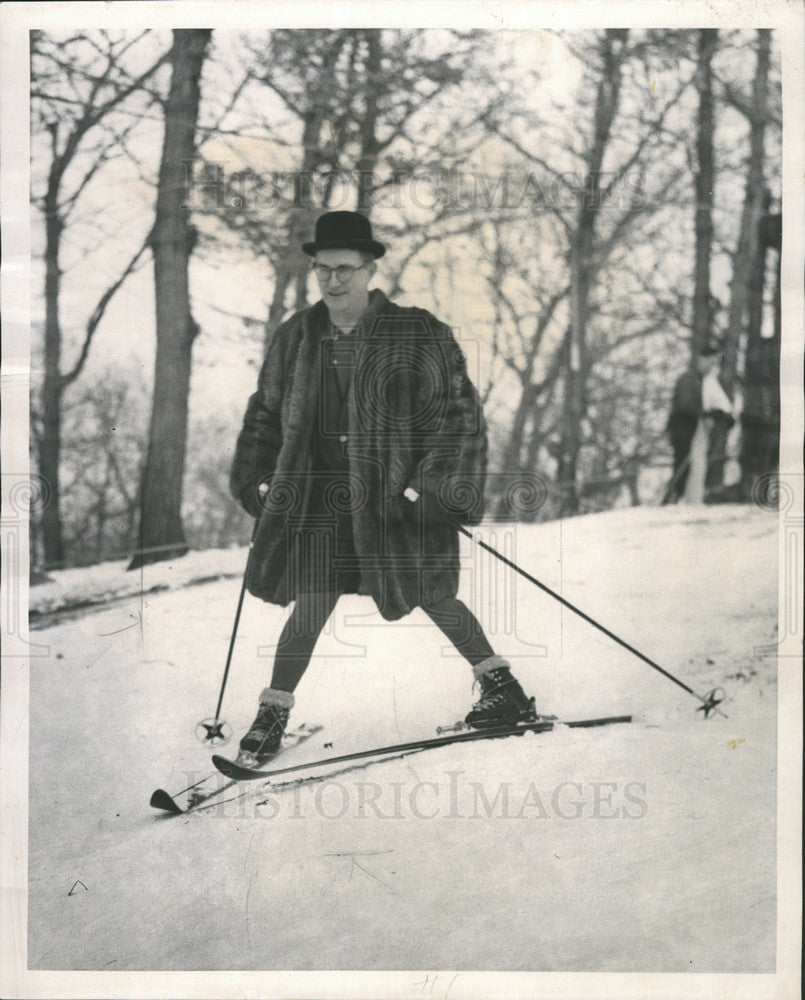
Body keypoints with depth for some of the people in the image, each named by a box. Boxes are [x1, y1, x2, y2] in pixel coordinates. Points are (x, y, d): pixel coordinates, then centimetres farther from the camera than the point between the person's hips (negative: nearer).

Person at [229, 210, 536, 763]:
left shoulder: (417, 335, -6)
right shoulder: (295, 339, 6)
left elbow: (458, 413, -4)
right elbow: (266, 414, 20)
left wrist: (433, 485, -11)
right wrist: (259, 480, 12)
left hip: (398, 496, -2)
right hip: (320, 499, 3)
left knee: (434, 599, 6)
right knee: (308, 609, -1)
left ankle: (505, 689, 23)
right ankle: (273, 713, 14)